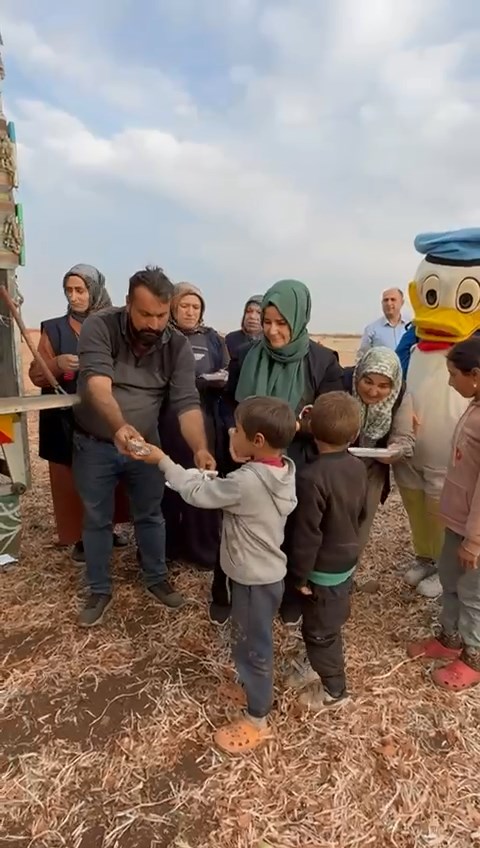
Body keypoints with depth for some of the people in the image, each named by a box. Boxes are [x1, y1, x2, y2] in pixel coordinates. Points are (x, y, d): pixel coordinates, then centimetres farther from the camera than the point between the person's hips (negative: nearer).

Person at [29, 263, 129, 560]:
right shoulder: (54, 329, 3)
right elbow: (36, 375, -1)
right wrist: (58, 364, -20)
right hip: (67, 421, -1)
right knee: (72, 482, 3)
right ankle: (79, 538, 17)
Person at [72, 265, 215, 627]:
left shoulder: (178, 345, -13)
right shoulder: (99, 327, -21)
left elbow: (187, 403, -19)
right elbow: (98, 385, -34)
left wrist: (200, 449, -37)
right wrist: (120, 427, -54)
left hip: (145, 442, 2)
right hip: (94, 444, -1)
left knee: (150, 515, 16)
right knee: (96, 520, 13)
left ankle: (157, 578, 39)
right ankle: (100, 591, 33)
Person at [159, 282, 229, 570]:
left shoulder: (213, 339, 11)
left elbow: (229, 376, 11)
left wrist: (220, 380, -11)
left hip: (204, 423, 2)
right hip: (168, 423, -1)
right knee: (168, 484, 3)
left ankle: (205, 549, 19)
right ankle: (168, 545, 21)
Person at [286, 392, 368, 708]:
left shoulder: (312, 477, -30)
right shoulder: (359, 467, -5)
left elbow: (307, 534, -25)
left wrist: (300, 575, -13)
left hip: (324, 569, -8)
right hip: (348, 561, 8)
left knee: (319, 630, 13)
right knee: (331, 624, 25)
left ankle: (334, 688, 30)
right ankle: (323, 670, 44)